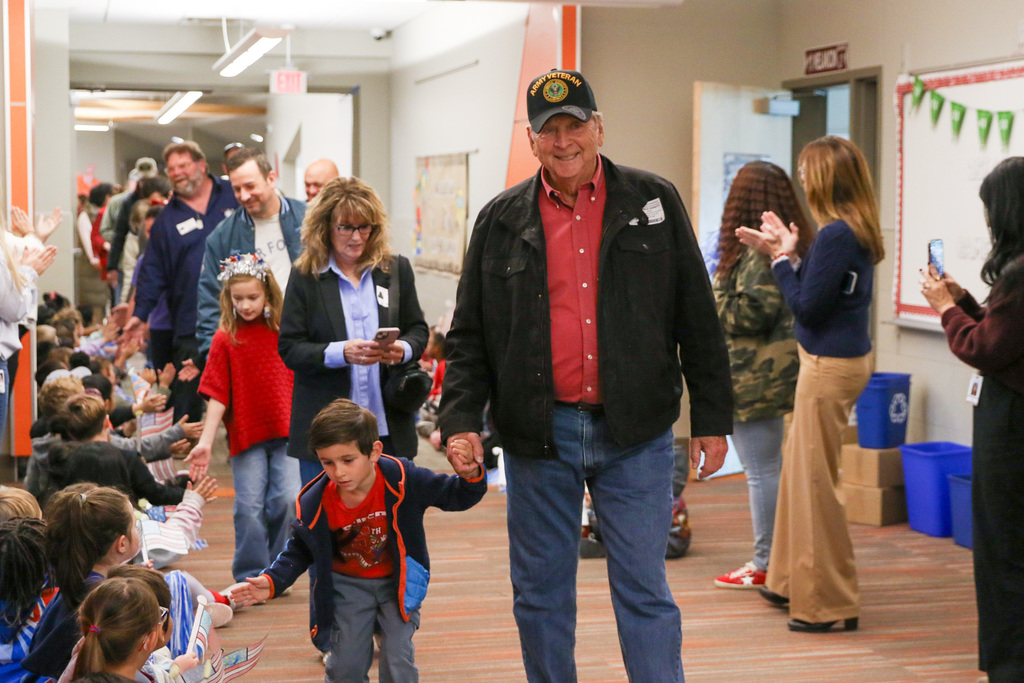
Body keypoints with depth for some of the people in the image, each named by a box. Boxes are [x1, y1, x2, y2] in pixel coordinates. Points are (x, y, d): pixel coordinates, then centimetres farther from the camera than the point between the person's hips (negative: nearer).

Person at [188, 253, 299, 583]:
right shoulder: (226, 338, 0)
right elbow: (218, 395, -3)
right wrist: (205, 441, -10)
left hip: (286, 431, 1)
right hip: (246, 435, -1)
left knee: (286, 500, -6)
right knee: (249, 506, -2)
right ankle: (250, 578, 10)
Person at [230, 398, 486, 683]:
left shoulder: (403, 479, -25)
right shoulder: (314, 505, -19)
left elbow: (455, 496, -12)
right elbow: (299, 552, -1)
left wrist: (470, 477, -34)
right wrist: (271, 582, -14)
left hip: (397, 583, -1)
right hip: (348, 586, 1)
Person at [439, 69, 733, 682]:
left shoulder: (653, 201, 4)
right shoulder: (502, 220, 6)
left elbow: (698, 320, 5)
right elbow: (469, 335, 8)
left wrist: (712, 418, 2)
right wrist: (461, 418, -5)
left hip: (635, 433, -1)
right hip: (537, 435, 2)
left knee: (645, 591, 2)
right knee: (541, 594, 11)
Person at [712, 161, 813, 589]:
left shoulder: (757, 251, -16)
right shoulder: (796, 245, 13)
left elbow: (755, 312, -21)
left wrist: (714, 301, -6)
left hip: (755, 376, -9)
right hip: (778, 371, 9)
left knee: (761, 470, -3)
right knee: (770, 468, 14)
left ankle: (765, 565, 2)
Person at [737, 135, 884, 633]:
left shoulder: (837, 236, -21)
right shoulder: (856, 231, 8)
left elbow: (807, 307, -19)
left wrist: (782, 257, -8)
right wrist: (781, 254, 10)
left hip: (830, 367, -10)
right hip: (840, 359, 10)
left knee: (815, 480, 0)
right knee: (799, 472, 20)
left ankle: (830, 604, 9)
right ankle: (792, 582, 32)